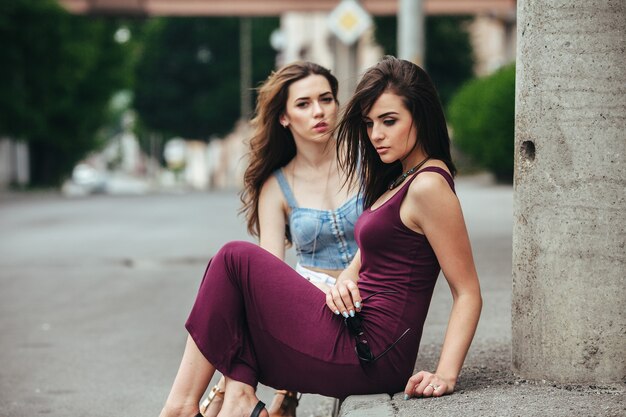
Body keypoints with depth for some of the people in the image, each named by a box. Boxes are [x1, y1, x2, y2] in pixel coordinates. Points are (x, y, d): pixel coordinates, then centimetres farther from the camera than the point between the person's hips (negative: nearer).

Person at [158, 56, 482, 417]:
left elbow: (468, 292, -15)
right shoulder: (398, 178, 17)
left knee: (236, 259, -4)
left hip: (370, 354, -10)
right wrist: (344, 282, -6)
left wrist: (445, 375, -25)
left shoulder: (429, 186, -13)